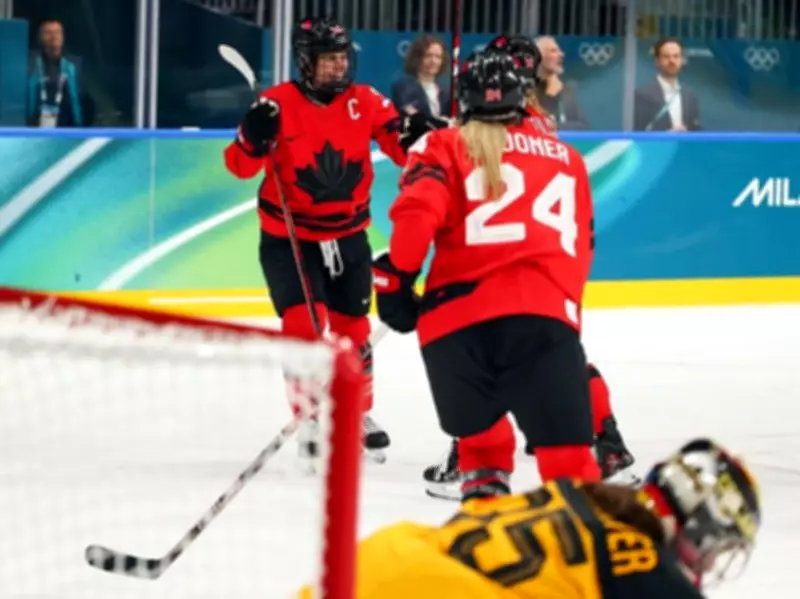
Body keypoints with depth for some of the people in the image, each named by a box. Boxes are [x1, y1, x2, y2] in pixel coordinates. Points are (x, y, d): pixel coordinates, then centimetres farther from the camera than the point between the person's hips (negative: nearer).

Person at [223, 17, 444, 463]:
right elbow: (241, 166, -16)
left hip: (348, 235, 4)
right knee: (304, 324, -16)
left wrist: (416, 135, -26)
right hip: (287, 238, -4)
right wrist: (255, 136, -35)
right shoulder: (278, 104, -15)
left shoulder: (365, 101, -5)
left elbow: (403, 149, -4)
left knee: (353, 327, 14)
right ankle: (311, 422, -6)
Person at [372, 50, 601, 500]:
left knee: (480, 430, 21)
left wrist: (396, 277, 7)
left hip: (459, 310, 0)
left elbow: (418, 209, -3)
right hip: (547, 310, 0)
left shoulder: (446, 147, 15)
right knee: (565, 448, -3)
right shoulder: (567, 158, 26)